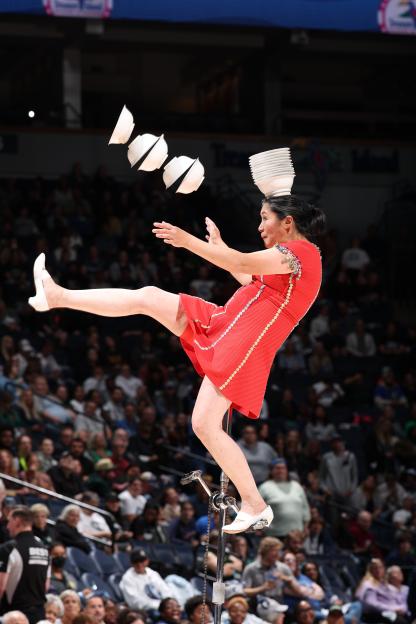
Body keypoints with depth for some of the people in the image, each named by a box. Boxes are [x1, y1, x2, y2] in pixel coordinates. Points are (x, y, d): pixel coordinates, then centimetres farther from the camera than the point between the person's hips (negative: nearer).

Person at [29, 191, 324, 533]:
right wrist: (218, 245, 37)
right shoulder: (292, 256, 21)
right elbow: (251, 280, 35)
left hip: (243, 344, -10)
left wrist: (188, 241, -23)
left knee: (205, 425, -10)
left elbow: (245, 264, -25)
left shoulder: (302, 251, -12)